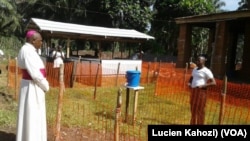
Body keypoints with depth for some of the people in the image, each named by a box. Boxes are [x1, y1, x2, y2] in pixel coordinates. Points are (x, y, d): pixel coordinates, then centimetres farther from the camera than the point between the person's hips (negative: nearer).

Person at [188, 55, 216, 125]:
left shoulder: (206, 71, -9)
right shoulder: (194, 69, 13)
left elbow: (214, 83, -13)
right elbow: (191, 78, 30)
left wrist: (203, 86, -21)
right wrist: (189, 83, 9)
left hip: (201, 91, -7)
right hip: (193, 91, 7)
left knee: (200, 110, -3)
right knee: (193, 109, 15)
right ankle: (193, 123, 27)